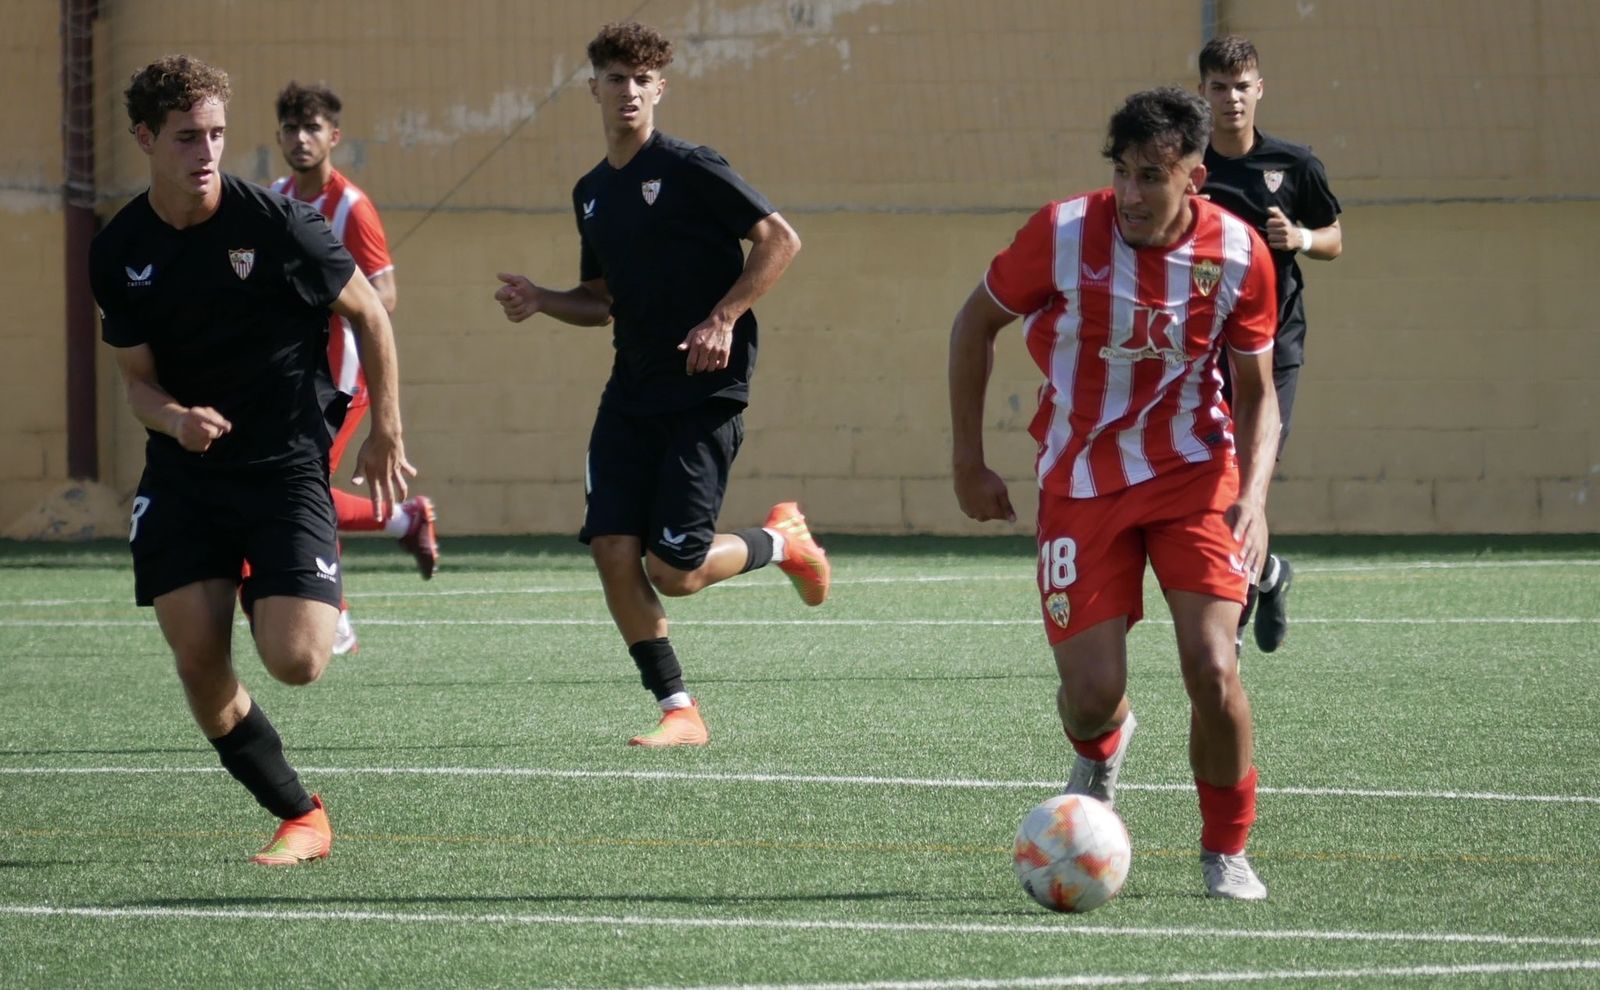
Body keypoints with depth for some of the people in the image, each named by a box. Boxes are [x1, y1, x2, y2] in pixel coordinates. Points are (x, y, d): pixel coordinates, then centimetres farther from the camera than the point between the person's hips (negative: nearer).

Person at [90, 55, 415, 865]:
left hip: (286, 464, -3)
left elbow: (368, 314, 1)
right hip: (183, 472, 3)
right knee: (198, 666, -8)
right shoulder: (120, 253, -1)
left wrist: (386, 434, 2)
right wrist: (175, 418, -19)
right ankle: (301, 820, 10)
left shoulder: (275, 222, -11)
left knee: (296, 663, -16)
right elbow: (138, 380, 4)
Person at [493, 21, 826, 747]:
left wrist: (723, 319, -17)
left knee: (673, 569, -10)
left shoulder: (689, 169, -7)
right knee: (613, 549, -8)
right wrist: (541, 301, 4)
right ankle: (679, 712, 1)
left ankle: (782, 539, 20)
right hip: (631, 394, 7)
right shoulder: (591, 193, 14)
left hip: (706, 391, -7)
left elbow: (780, 239, -8)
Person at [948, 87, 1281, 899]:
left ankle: (1226, 852, 8)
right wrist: (968, 459, 1)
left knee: (1212, 670, -16)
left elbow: (1256, 394, 2)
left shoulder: (1238, 255, -10)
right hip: (1082, 483, 0)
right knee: (1092, 698, -7)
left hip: (1193, 473, 0)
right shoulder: (1064, 234, -14)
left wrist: (1253, 495, -15)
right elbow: (975, 324, 2)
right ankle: (1099, 750, 34)